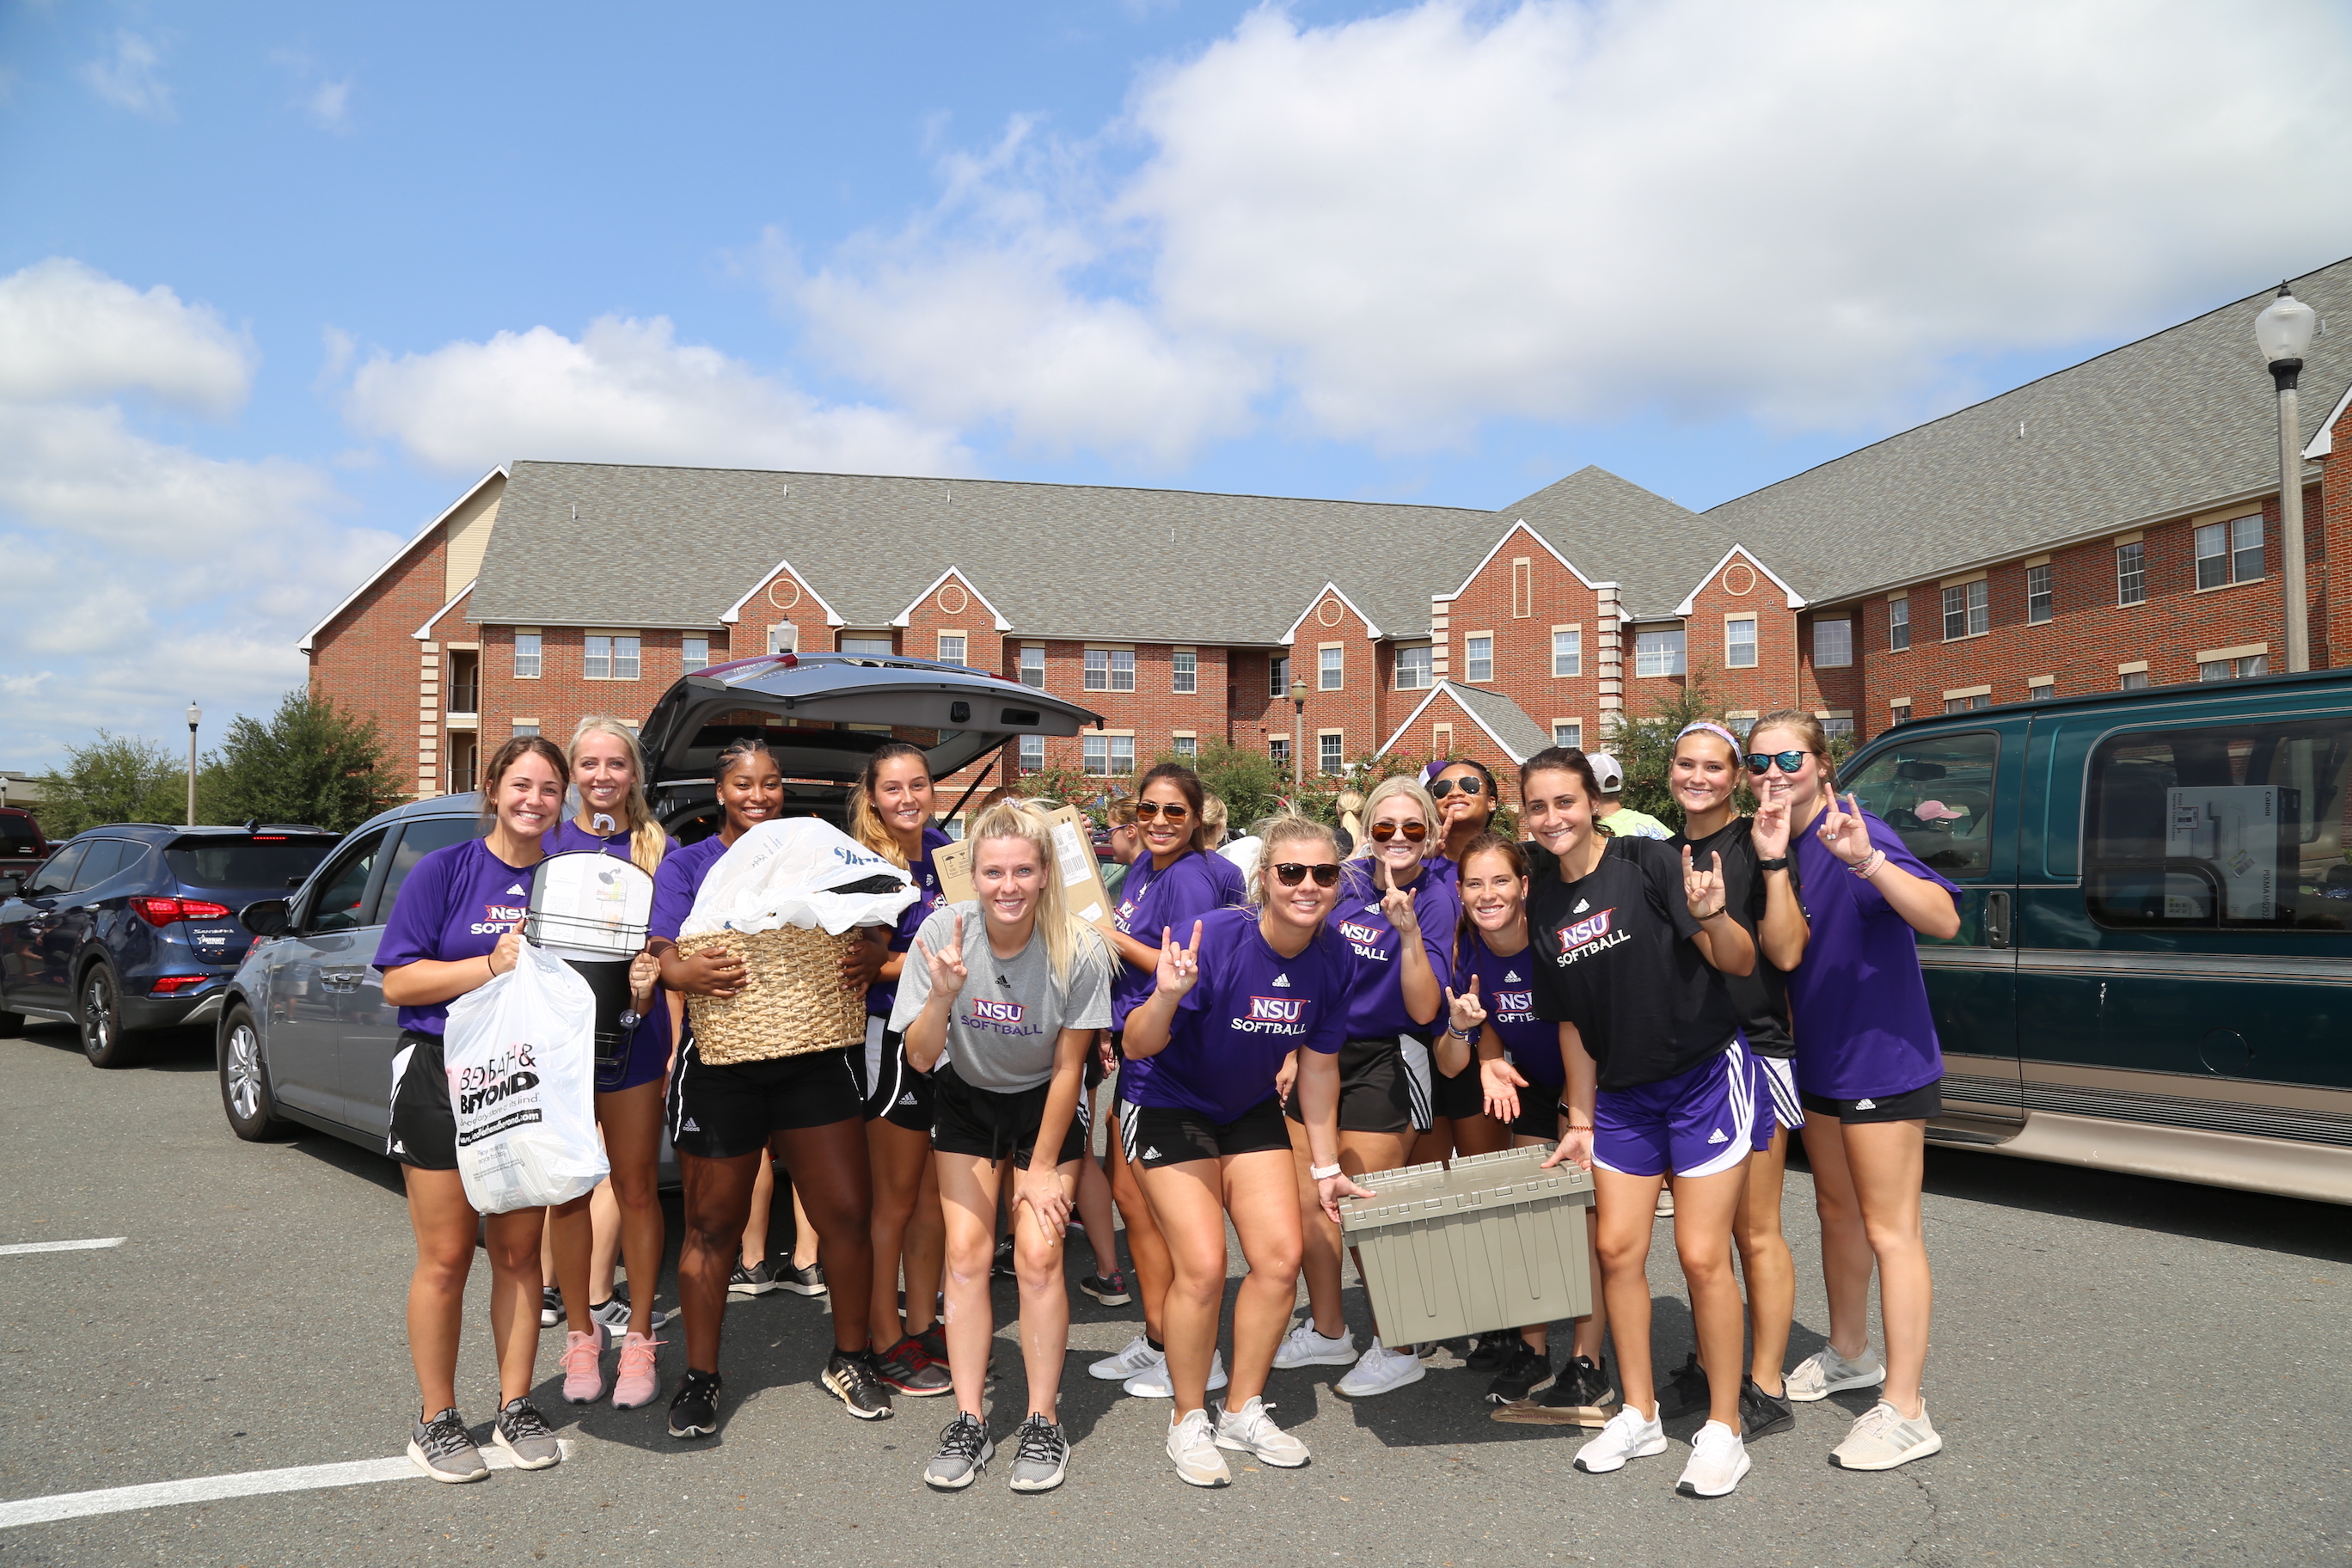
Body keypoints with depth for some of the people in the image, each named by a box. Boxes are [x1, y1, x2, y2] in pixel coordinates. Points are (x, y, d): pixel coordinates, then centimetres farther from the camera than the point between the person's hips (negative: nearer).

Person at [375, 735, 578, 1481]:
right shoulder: (444, 871, -4)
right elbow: (397, 981, -9)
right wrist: (491, 965, -19)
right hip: (444, 1077, -3)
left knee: (518, 1252, 9)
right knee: (446, 1257, 1)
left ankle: (515, 1408, 20)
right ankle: (436, 1421, 14)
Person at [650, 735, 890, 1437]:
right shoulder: (687, 866, 7)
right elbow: (666, 957, -4)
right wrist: (694, 973, -28)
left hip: (812, 1060, 2)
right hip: (720, 1064, -2)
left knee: (847, 1211, -1)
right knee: (713, 1224, 5)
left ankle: (850, 1359, 18)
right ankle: (700, 1375, 20)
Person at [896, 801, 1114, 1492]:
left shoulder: (1079, 951, -26)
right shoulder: (943, 931, -23)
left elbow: (1068, 1066, -15)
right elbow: (919, 1058, -21)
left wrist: (1042, 1167, -9)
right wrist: (943, 996, -41)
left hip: (1045, 1105, -1)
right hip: (966, 1098, 2)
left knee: (1039, 1257, -10)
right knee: (966, 1252, -6)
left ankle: (1042, 1422, 5)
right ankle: (969, 1422, 6)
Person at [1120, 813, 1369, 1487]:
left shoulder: (1331, 956, -12)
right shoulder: (1213, 939, -29)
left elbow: (1318, 1064, 1)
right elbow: (1137, 1046, -26)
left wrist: (1327, 1166, 7)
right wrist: (1168, 995, -47)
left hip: (1251, 1113, 5)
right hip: (1170, 1108, -5)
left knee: (1280, 1257, -2)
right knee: (1203, 1266, -13)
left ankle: (1244, 1411, 19)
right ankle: (1188, 1423, 9)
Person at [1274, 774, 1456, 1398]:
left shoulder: (1436, 898, -12)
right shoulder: (1348, 880, 2)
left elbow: (1424, 1010, -18)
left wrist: (1409, 931, -30)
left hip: (1385, 1060, -6)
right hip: (1322, 1051, 6)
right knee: (1309, 1200, 11)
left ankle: (1396, 1348, 16)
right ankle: (1327, 1330, 29)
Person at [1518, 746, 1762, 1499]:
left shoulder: (1646, 862, -14)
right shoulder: (1544, 906, 4)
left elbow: (1741, 962, -15)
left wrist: (1712, 916, -35)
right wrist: (1580, 1119, 11)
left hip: (1705, 1075, -6)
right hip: (1622, 1094, 6)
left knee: (1702, 1254, -4)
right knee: (1618, 1248, 7)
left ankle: (1723, 1429, 10)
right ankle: (1639, 1416, 23)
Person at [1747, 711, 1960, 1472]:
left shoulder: (1854, 832, -19)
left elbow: (1944, 919, -33)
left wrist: (1865, 860, -47)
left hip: (1882, 1060, -8)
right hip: (1819, 1061, 9)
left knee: (1889, 1230, -4)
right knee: (1837, 1210, 22)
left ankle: (1905, 1411, 3)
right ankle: (1848, 1354, 40)